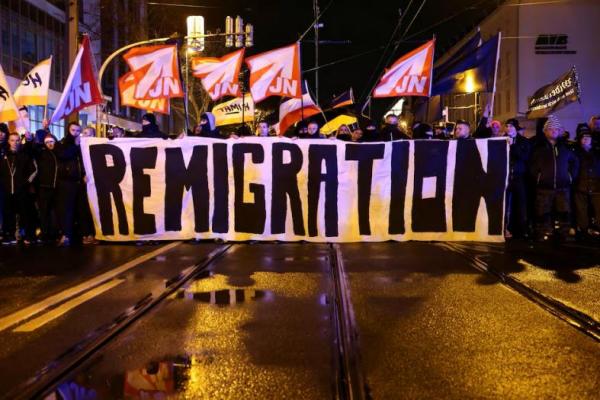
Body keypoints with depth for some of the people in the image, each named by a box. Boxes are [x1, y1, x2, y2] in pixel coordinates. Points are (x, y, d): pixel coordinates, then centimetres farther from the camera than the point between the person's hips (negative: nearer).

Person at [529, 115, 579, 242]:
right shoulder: (539, 147, 5)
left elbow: (575, 161, 23)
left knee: (564, 213, 0)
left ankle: (564, 234, 8)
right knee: (543, 213, -3)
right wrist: (537, 176, -3)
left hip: (563, 186, 2)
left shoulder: (565, 146, 12)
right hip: (544, 186, -2)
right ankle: (543, 234, 3)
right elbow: (532, 165, 5)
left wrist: (571, 175, 12)